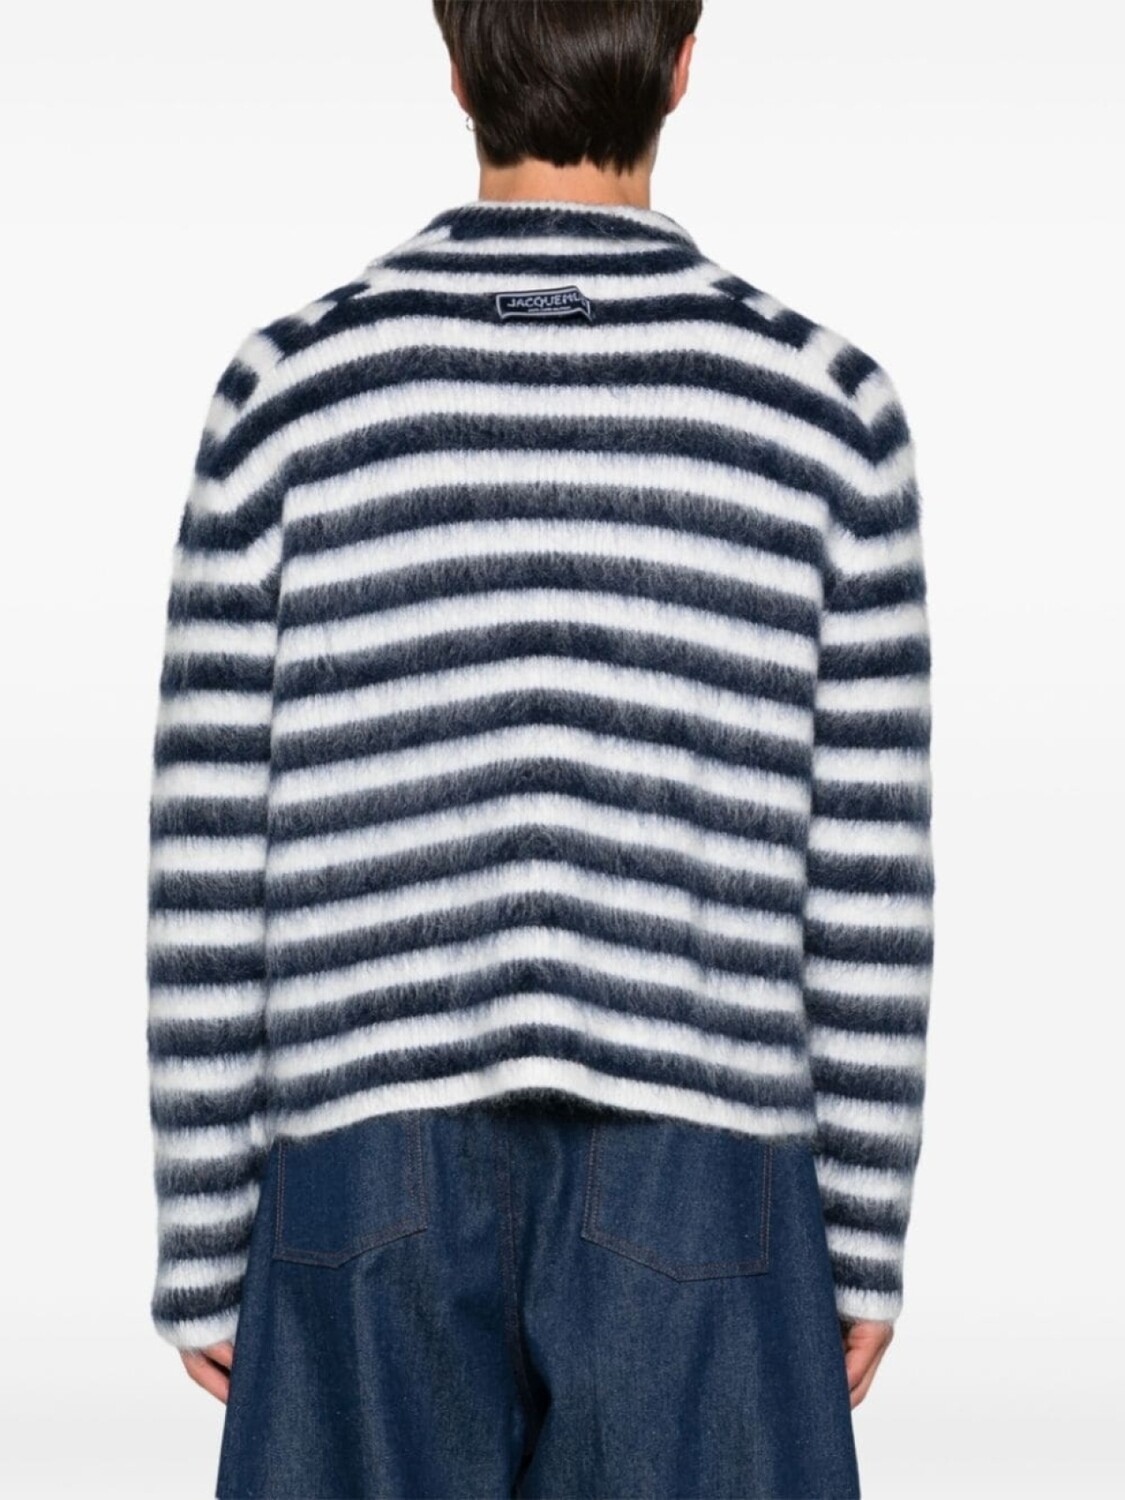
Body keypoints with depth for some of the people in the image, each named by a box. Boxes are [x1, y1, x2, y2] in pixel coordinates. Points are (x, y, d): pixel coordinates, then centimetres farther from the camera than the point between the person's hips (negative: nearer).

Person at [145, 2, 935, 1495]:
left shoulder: (297, 388, -3)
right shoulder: (819, 401, -3)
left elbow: (212, 856, -2)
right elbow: (868, 875, -2)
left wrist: (202, 1242, 7)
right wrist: (866, 1236, 8)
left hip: (379, 1195, 1)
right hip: (692, 1200, 0)